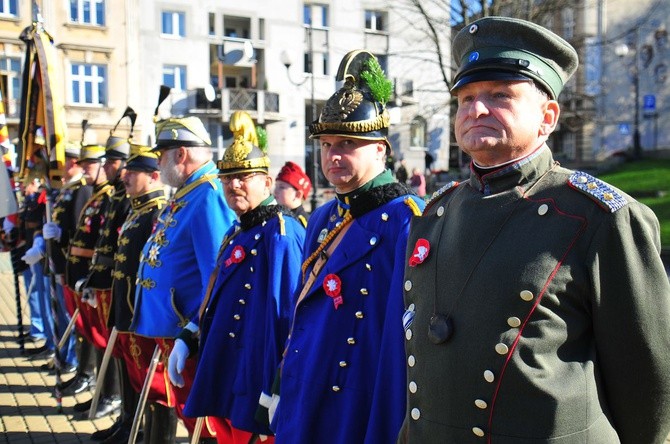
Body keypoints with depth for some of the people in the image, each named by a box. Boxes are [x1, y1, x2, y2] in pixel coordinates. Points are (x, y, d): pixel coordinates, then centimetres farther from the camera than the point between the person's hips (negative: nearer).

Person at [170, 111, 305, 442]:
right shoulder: (237, 232, 13)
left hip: (254, 388, -9)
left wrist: (276, 389, -25)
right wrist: (186, 340, 10)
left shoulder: (280, 233, -17)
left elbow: (287, 316, -23)